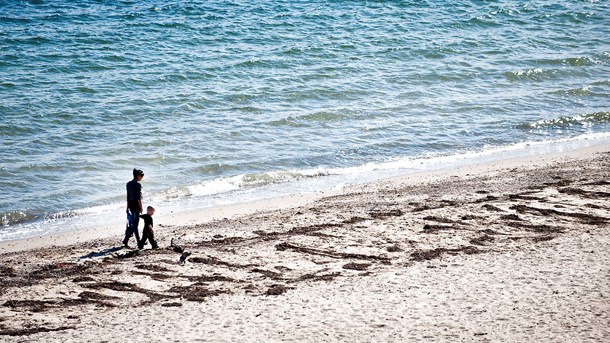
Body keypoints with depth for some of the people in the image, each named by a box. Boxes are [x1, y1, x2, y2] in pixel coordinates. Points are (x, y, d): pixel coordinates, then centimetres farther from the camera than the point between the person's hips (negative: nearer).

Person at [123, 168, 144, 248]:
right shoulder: (138, 184, -15)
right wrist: (141, 208, -11)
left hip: (130, 205, 8)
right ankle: (126, 240, -12)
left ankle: (138, 241, 22)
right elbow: (139, 198, -16)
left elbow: (128, 197, 13)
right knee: (134, 224, -5)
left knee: (133, 223, 14)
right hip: (136, 205, -8)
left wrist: (128, 207, 18)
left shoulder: (129, 184, 8)